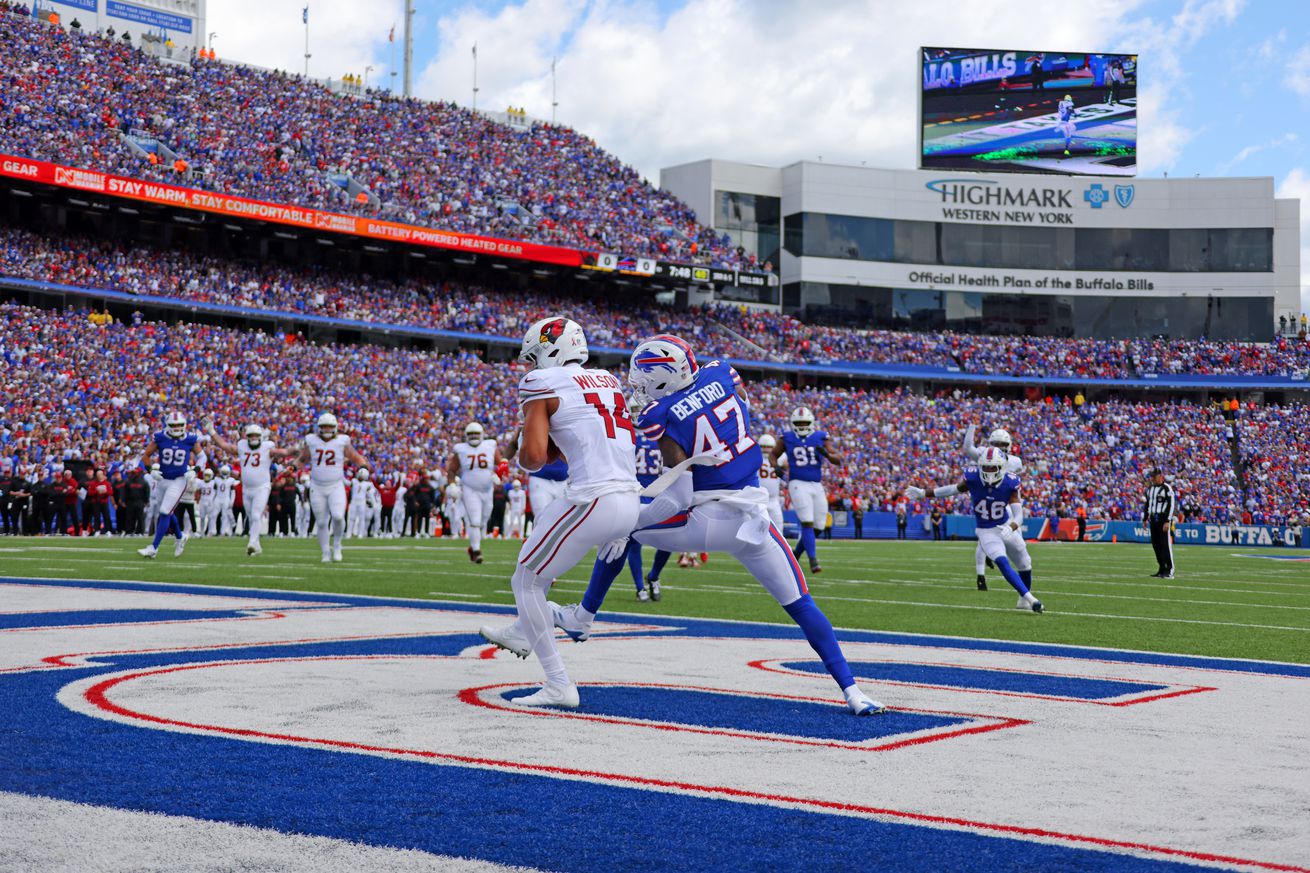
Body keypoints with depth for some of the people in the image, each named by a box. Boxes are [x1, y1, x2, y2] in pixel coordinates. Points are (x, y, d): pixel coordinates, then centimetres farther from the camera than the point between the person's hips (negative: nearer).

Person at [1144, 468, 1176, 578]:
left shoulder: (1167, 488, -9)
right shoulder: (1150, 489, 15)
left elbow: (1171, 505, -13)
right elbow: (1146, 504, 23)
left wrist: (1167, 521, -18)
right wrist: (1145, 518, 18)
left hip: (1163, 519, -8)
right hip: (1153, 520, 8)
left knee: (1166, 544, -10)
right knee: (1156, 544, 8)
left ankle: (1170, 571, -9)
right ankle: (1162, 569, 15)